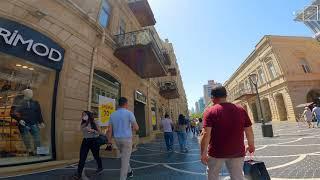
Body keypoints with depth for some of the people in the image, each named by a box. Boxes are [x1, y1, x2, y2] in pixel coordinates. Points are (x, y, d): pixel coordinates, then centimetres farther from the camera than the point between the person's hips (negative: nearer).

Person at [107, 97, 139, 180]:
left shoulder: (113, 115, 2)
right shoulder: (129, 113, -13)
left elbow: (109, 130, 0)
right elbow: (136, 128, -14)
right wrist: (132, 127, 10)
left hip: (117, 140, 6)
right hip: (127, 139, -5)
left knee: (125, 156, 29)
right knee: (125, 160, 5)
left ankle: (129, 171, 41)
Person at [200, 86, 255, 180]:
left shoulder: (210, 111, -14)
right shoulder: (241, 109, -1)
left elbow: (206, 134, -20)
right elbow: (249, 131, 5)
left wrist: (203, 153, -12)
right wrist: (251, 145, 21)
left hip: (217, 152, -3)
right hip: (237, 151, 4)